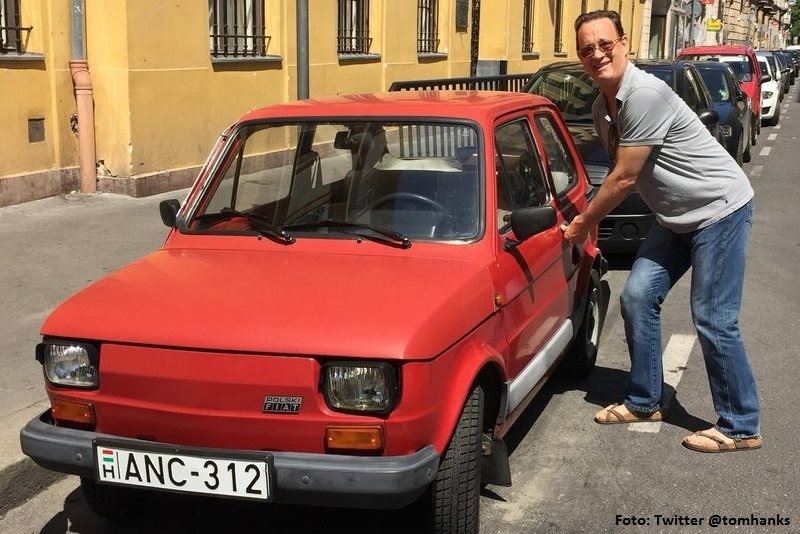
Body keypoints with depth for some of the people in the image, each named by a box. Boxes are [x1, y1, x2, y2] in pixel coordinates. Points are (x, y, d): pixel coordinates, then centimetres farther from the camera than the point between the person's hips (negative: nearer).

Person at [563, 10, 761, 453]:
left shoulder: (645, 94, -26)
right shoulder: (602, 107, 4)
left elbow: (625, 178, -22)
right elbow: (620, 174, 13)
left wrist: (581, 225, -11)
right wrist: (589, 219, 3)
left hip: (720, 208, -9)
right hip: (676, 216, 9)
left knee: (713, 320, -8)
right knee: (638, 297, 6)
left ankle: (741, 427, 5)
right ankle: (644, 402, 19)